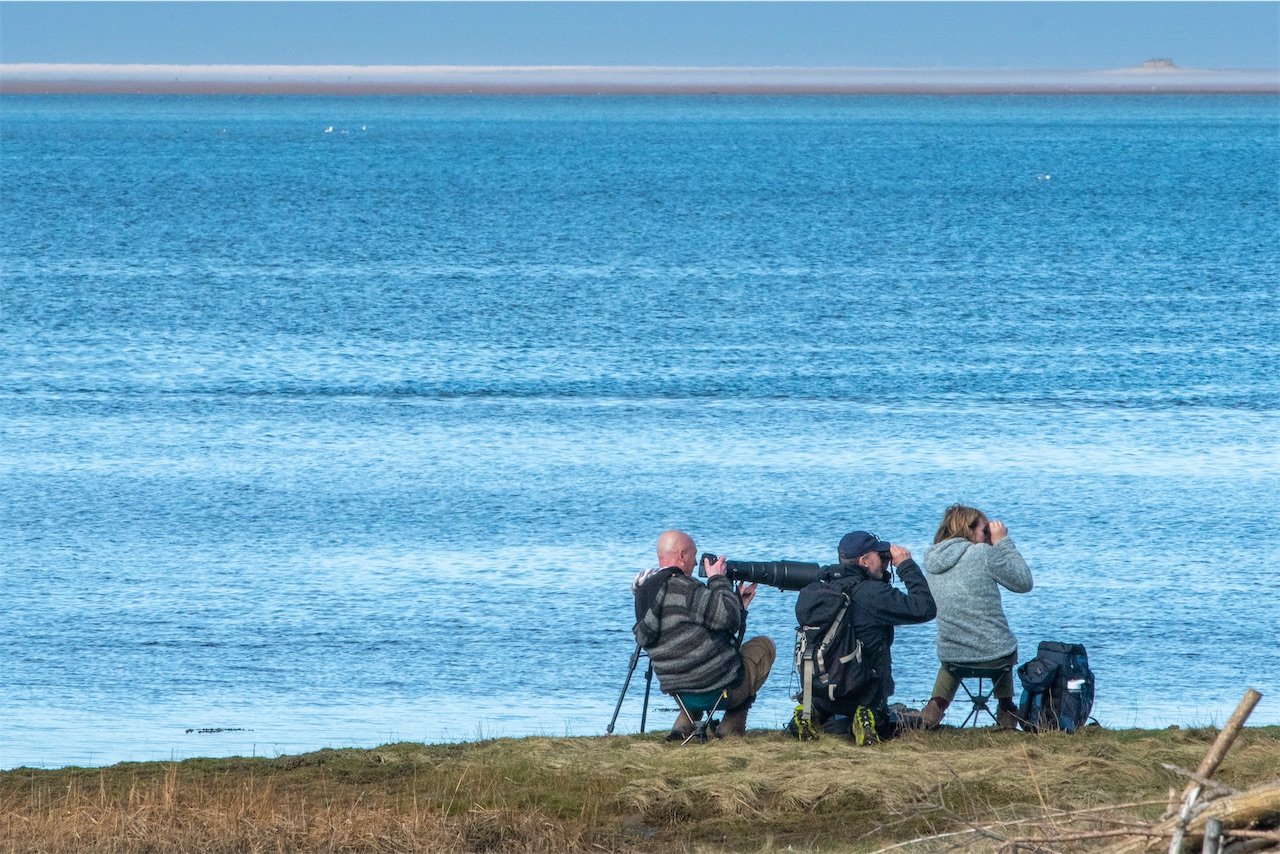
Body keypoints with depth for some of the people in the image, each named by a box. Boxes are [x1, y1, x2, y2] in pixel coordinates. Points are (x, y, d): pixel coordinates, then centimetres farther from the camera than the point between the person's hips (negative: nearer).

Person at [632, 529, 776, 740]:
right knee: (765, 646, 19)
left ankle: (684, 726, 20)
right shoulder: (683, 588, -22)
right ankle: (731, 728, 13)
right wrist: (718, 580, -12)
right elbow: (727, 618, -26)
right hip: (722, 690, -8)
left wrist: (738, 603, 16)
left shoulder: (644, 593, 9)